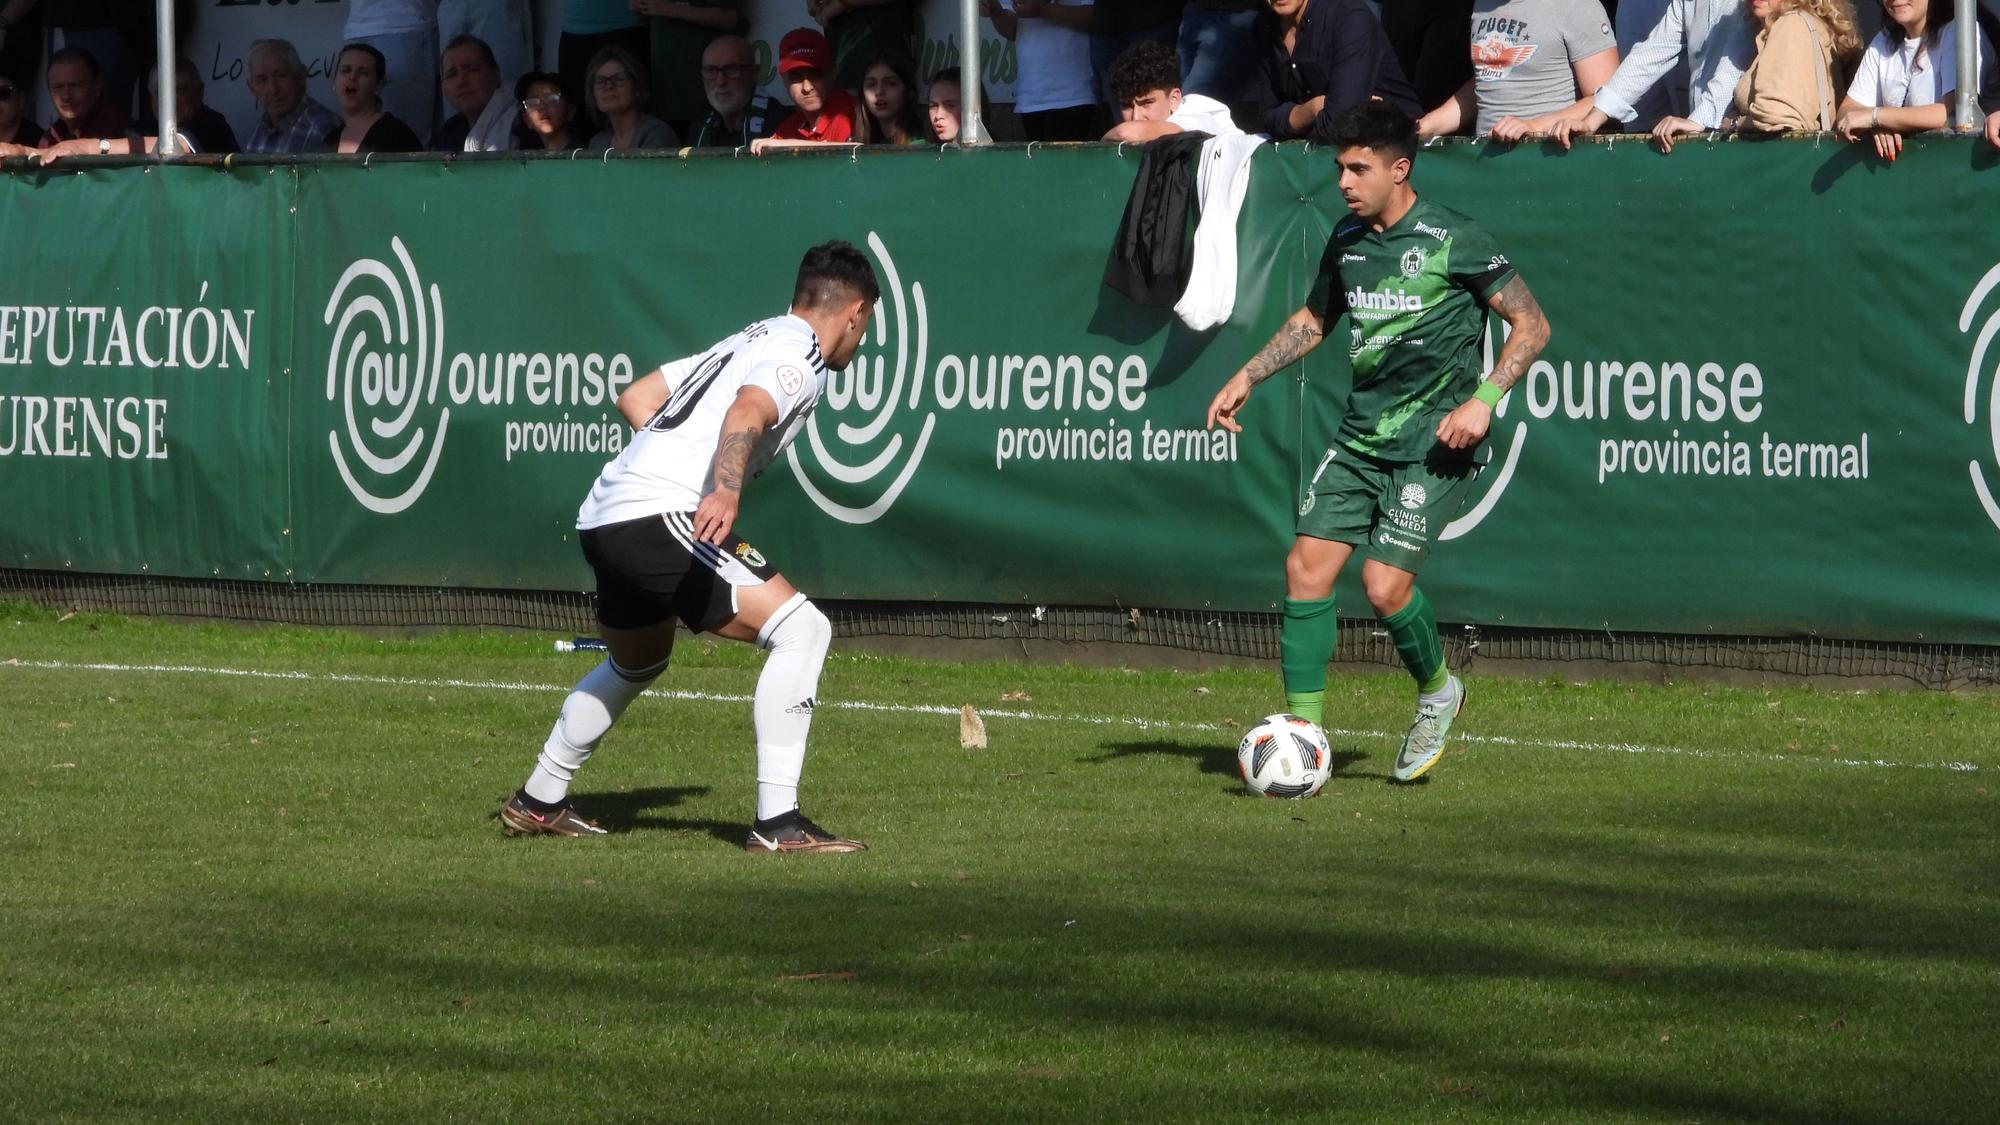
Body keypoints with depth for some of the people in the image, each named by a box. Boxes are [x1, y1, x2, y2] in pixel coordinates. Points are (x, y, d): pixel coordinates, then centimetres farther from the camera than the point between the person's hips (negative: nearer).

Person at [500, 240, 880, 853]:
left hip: (605, 517, 10)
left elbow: (635, 398, 28)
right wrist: (725, 492, -40)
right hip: (658, 519, -10)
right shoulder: (799, 354, -3)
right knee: (801, 628, -14)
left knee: (638, 662, 33)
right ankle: (777, 822, -20)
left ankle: (538, 803, 45)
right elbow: (746, 413, -24)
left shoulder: (746, 343, 25)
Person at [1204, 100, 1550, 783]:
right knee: (1306, 567, -7)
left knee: (1385, 584, -15)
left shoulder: (1451, 240, -11)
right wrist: (1247, 377, 15)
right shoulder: (1347, 239, 8)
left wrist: (1483, 400, -18)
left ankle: (1438, 691, 14)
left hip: (1433, 445, -6)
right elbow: (1313, 321, 26)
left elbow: (1531, 325, -7)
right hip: (1360, 437, 6)